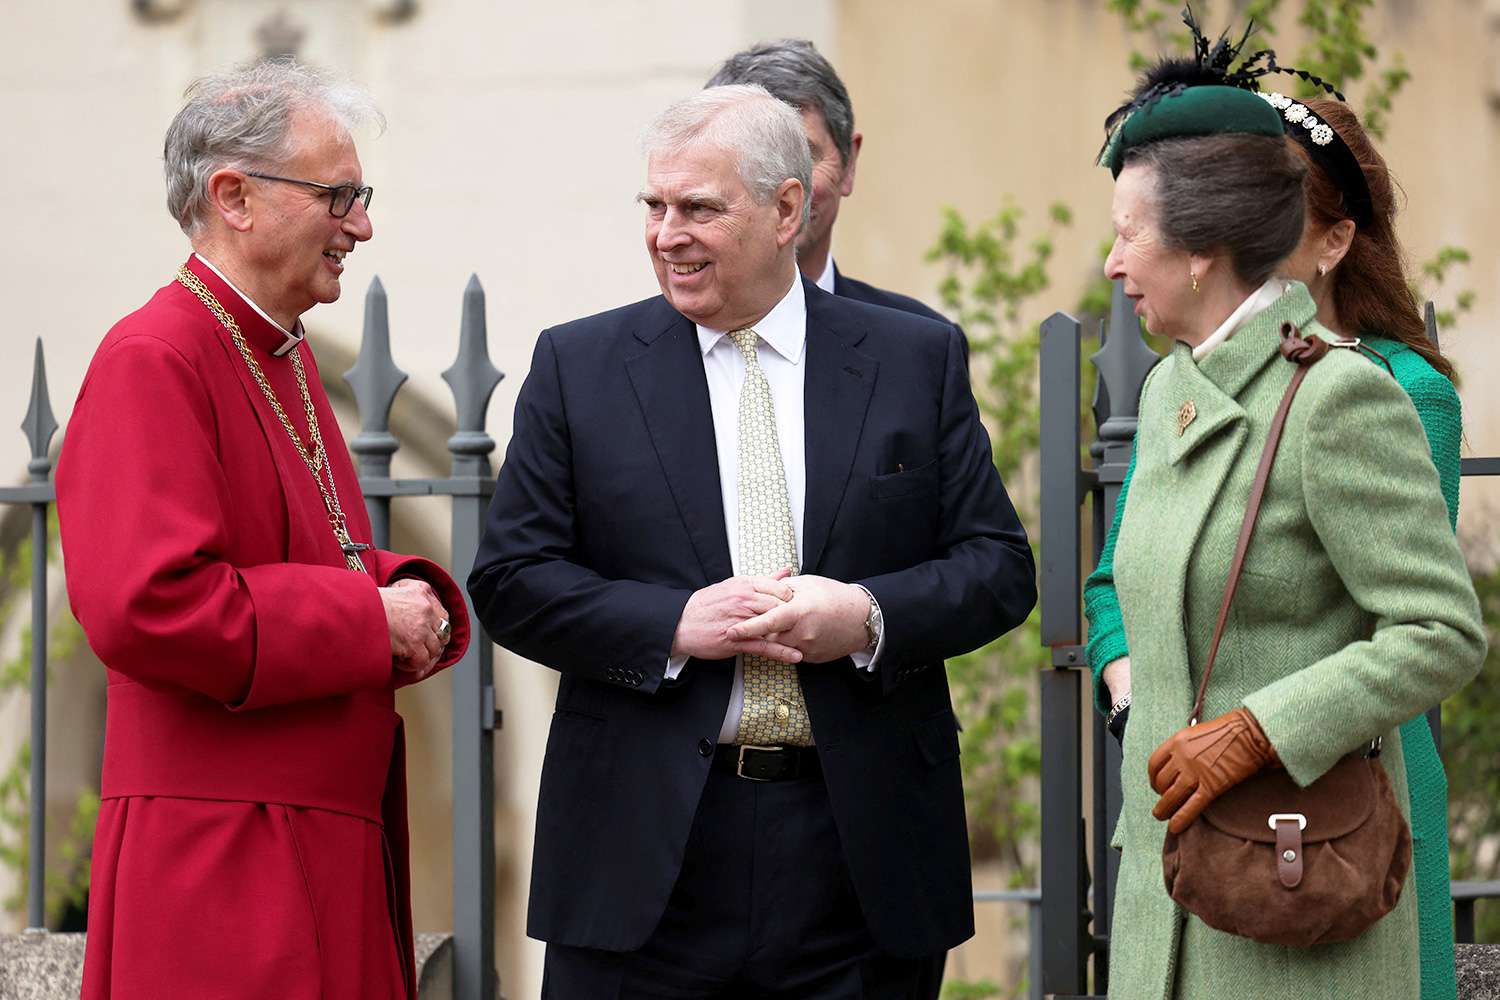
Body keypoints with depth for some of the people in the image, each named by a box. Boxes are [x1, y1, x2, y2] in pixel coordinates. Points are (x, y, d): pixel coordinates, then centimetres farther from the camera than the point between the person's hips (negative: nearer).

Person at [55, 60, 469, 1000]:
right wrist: (370, 620, -18)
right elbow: (142, 606, -26)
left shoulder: (287, 357, 16)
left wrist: (411, 593, 3)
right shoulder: (153, 361, -15)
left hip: (331, 843, 9)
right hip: (219, 862, -9)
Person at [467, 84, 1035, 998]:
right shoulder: (579, 367, 6)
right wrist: (674, 624, -13)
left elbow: (1000, 569, 5)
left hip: (855, 846, 0)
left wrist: (870, 617, -14)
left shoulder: (917, 360, 7)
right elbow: (511, 579, 1)